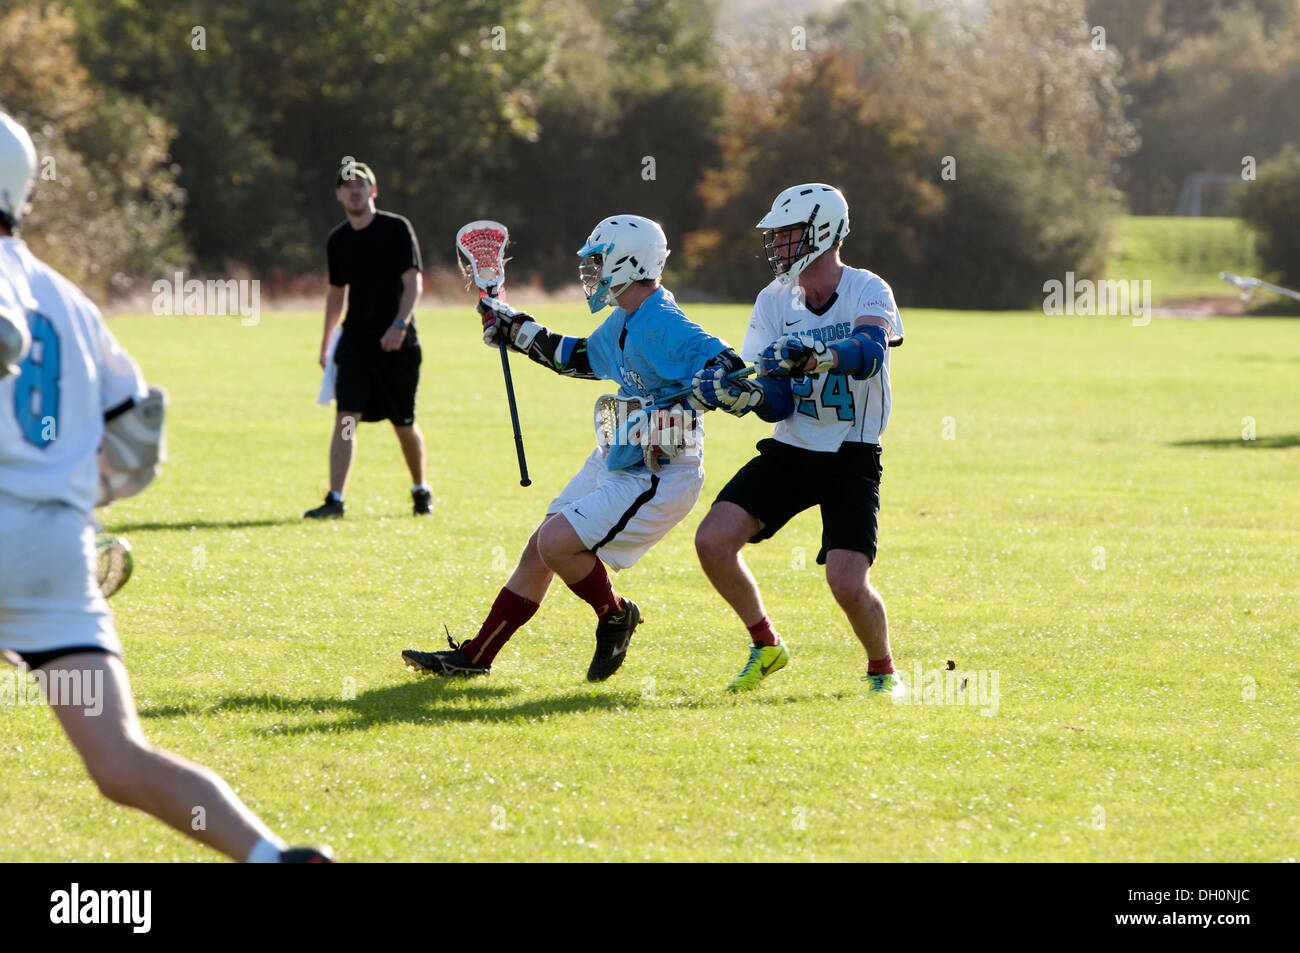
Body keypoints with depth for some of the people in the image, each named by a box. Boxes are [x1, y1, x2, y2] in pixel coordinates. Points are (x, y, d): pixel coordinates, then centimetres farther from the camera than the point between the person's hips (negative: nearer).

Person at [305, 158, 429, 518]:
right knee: (345, 417, -12)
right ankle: (335, 500, -15)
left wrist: (400, 324, -25)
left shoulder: (397, 229, -5)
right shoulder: (338, 240, 9)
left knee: (404, 424, 7)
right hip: (355, 343, 3)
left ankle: (420, 490, 30)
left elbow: (413, 281, -11)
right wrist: (326, 343, 20)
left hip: (397, 344, -3)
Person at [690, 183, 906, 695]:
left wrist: (809, 358, -50)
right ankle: (766, 646, 10)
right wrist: (729, 390, -25)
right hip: (789, 451, 5)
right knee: (713, 540, -12)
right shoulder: (774, 301, 2)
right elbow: (771, 393, -3)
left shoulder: (867, 291, -12)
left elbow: (869, 351, -33)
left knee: (848, 585, -19)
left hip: (850, 460, -5)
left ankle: (883, 669, 12)